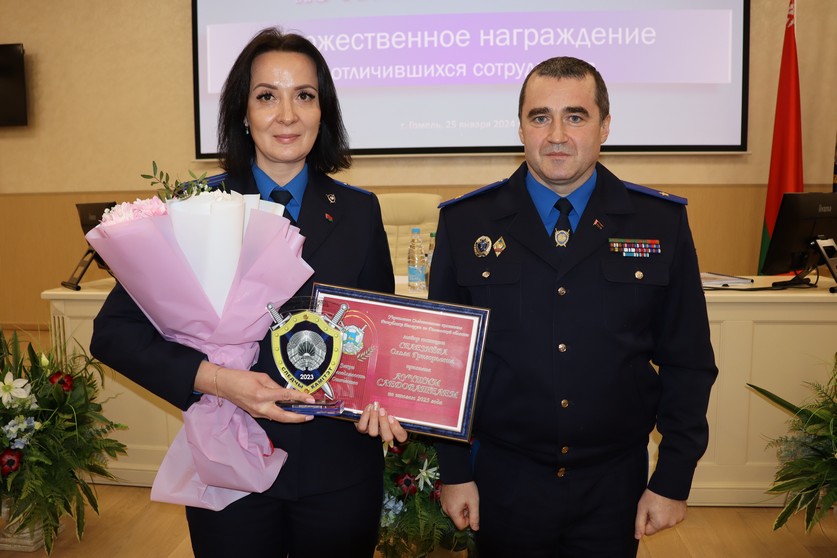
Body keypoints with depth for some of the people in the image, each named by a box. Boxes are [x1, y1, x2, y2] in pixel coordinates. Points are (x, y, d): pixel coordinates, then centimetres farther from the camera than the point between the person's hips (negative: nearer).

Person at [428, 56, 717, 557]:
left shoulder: (663, 223, -4)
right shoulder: (465, 223, -5)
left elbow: (688, 363, 0)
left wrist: (674, 479, -1)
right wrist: (454, 473, -1)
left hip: (614, 487, 1)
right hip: (503, 482, 0)